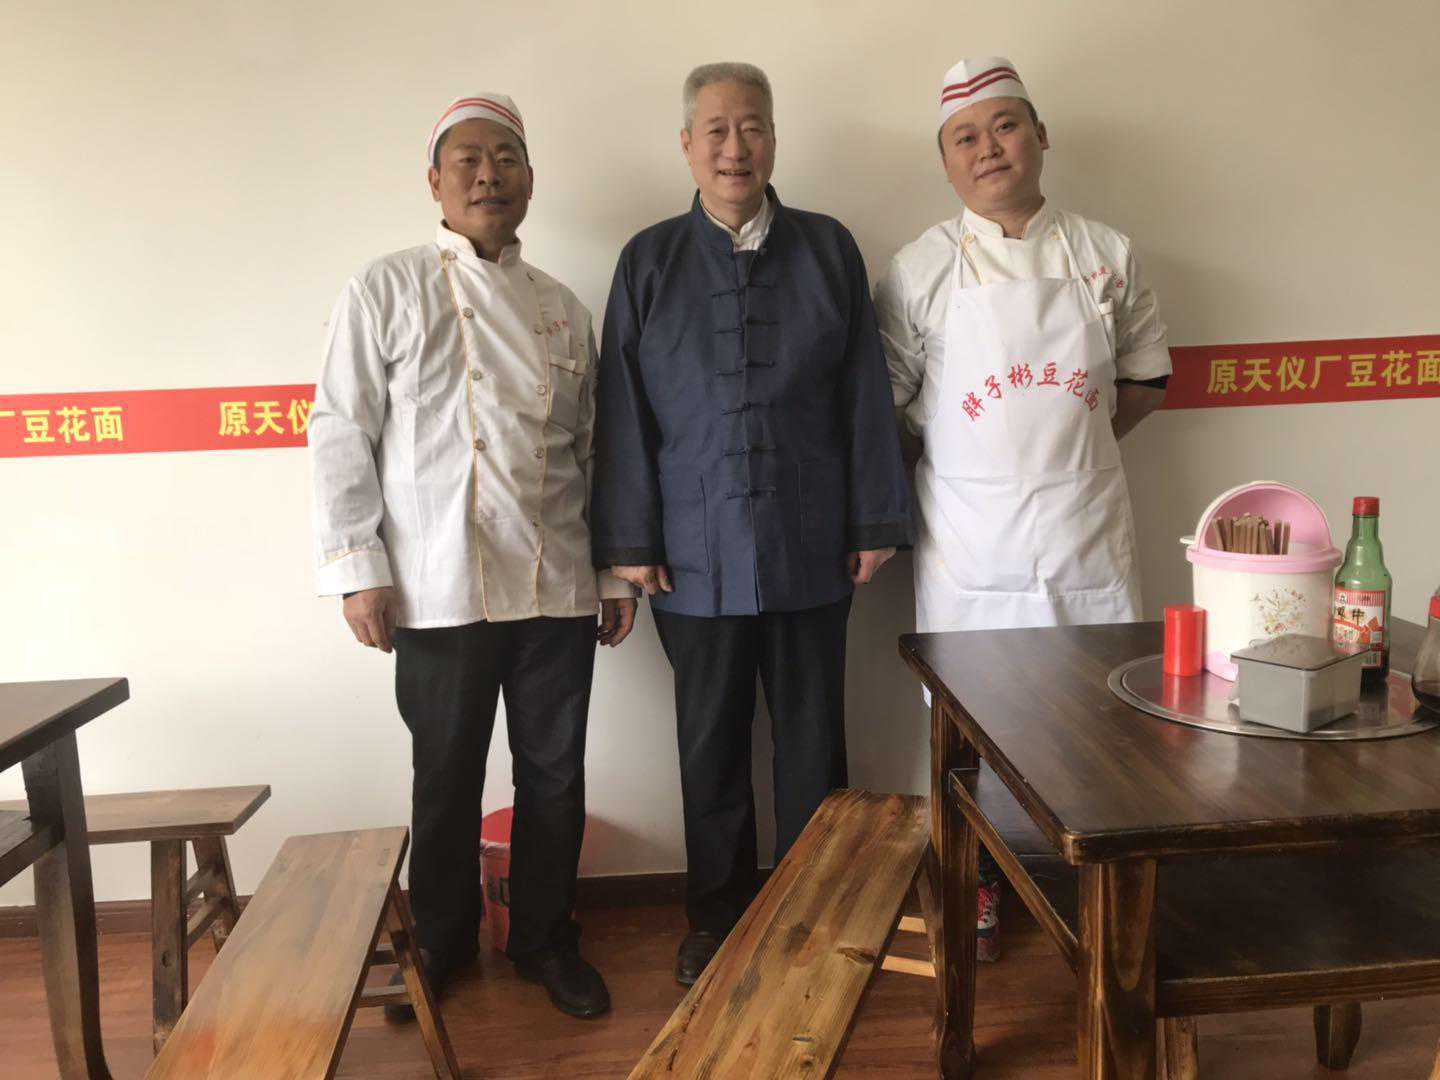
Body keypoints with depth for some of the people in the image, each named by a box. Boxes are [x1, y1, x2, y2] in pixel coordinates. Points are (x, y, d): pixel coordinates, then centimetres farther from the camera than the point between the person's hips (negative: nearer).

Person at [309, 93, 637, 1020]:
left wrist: (618, 568, 11)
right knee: (447, 780, 10)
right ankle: (442, 947, 31)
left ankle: (546, 938, 30)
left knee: (556, 775, 10)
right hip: (438, 589, -3)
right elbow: (342, 433, -1)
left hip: (558, 588, 3)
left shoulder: (563, 308, 13)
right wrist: (358, 566, -8)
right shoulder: (387, 292, 3)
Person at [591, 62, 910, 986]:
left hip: (811, 546, 1)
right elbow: (626, 412, 2)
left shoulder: (828, 249, 5)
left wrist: (876, 522, 1)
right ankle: (719, 916, 30)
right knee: (711, 743, 12)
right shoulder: (650, 261, 4)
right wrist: (630, 540, -3)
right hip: (697, 553, 0)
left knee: (814, 735, 11)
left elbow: (866, 397, 4)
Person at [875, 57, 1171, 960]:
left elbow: (1146, 377, 13)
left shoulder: (1106, 254, 5)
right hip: (970, 537, -1)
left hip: (1087, 528, 2)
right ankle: (979, 885, 30)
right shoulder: (922, 269, -1)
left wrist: (1069, 441, 2)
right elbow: (884, 398, 2)